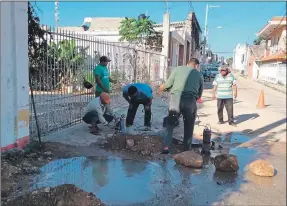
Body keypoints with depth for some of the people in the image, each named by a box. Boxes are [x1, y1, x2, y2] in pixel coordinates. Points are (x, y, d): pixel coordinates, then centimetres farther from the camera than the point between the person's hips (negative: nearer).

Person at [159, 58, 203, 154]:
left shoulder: (177, 69, 11)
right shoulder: (199, 75, 16)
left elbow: (168, 84, 6)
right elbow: (199, 94, 14)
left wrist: (162, 87, 26)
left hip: (176, 99, 0)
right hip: (190, 101, 1)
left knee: (170, 124, 14)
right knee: (189, 127, 17)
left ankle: (166, 147, 5)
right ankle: (187, 149, 23)